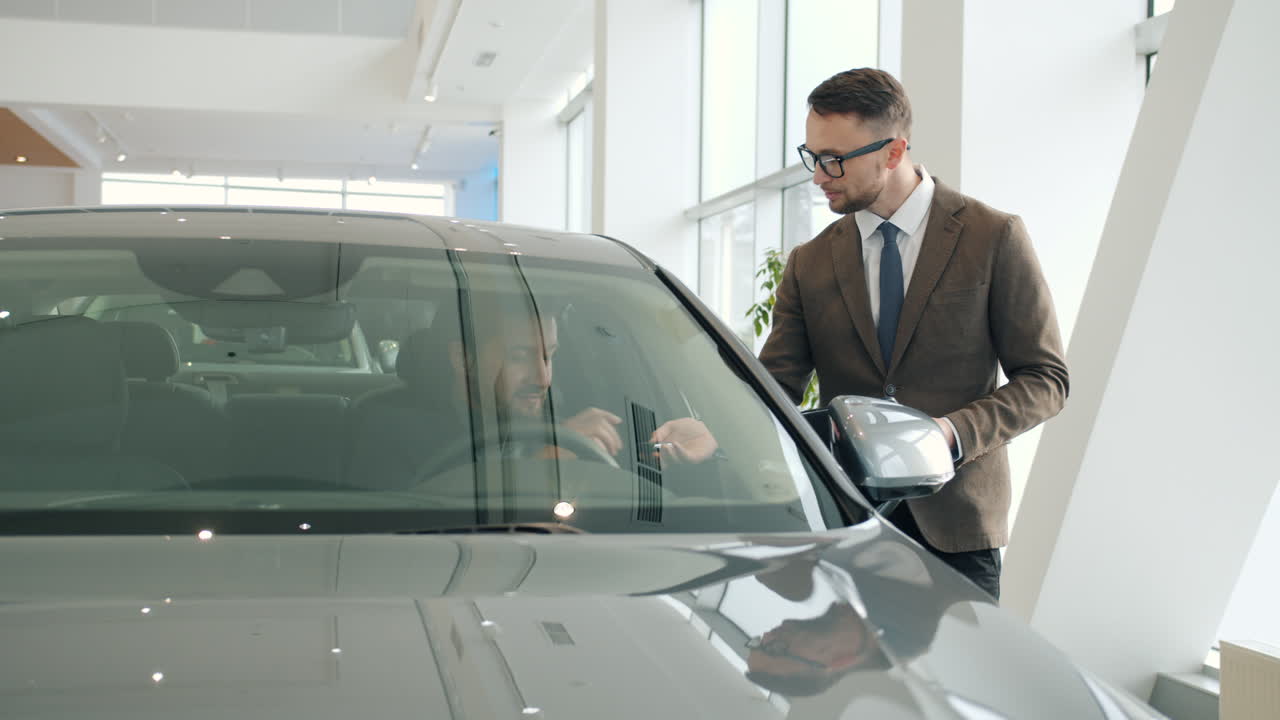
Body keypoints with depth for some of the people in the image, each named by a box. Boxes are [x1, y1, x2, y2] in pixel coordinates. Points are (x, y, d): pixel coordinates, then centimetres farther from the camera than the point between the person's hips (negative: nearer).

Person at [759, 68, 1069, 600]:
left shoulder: (994, 238, -1)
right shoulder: (810, 265, 9)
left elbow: (1045, 379, 0)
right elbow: (775, 389, 4)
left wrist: (956, 430, -16)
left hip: (953, 522, -2)